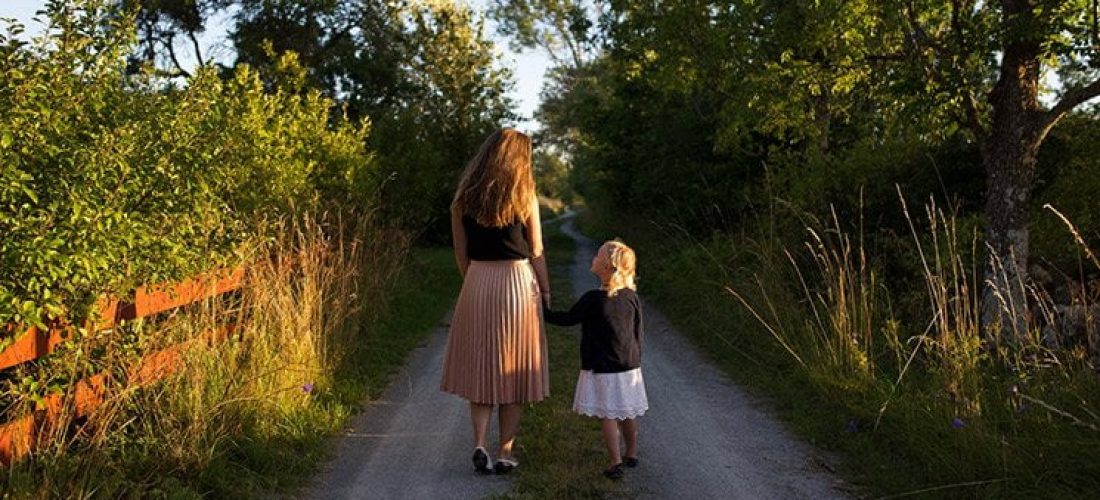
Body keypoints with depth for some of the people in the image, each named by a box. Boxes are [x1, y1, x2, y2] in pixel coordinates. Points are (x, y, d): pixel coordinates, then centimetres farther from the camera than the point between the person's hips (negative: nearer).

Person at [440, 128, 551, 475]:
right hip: (518, 283, -2)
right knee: (514, 372, 8)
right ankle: (505, 453, 11)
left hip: (476, 285, 2)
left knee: (480, 369, 13)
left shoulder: (463, 199, 2)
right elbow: (536, 252, -3)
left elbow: (461, 253, 5)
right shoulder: (524, 198, -6)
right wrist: (545, 289, 8)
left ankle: (479, 444, -1)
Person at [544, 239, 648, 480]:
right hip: (629, 368, 5)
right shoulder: (632, 298, -2)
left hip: (601, 370, -5)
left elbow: (567, 318, -5)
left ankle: (616, 462, 1)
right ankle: (632, 454, 32)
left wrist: (542, 311, 7)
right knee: (627, 414, 18)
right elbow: (638, 335, 6)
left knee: (607, 415, 3)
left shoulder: (593, 300, -17)